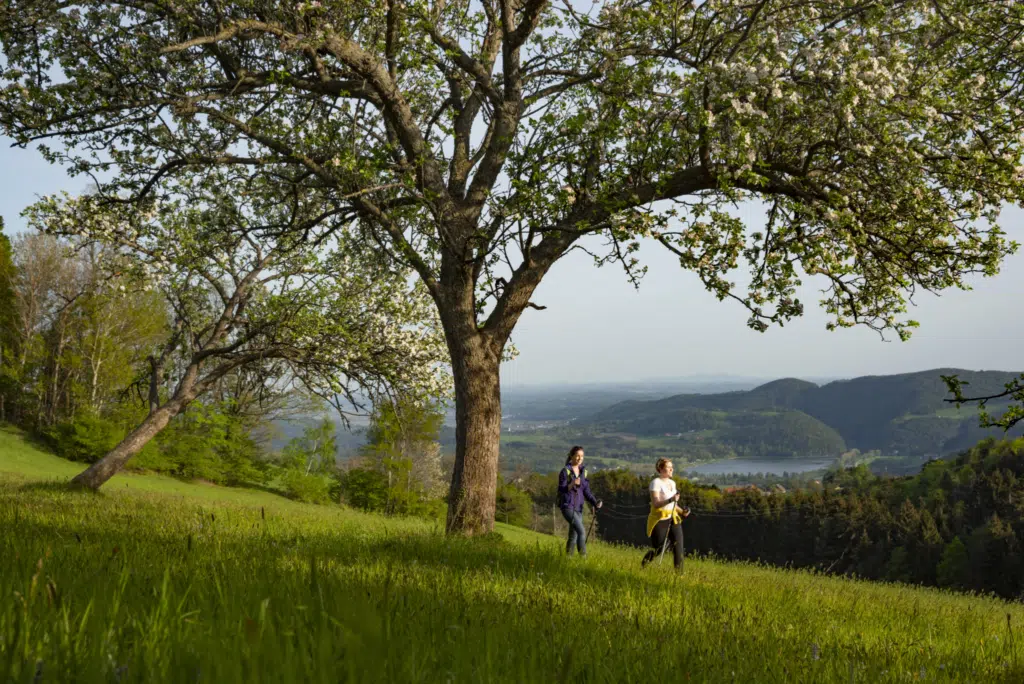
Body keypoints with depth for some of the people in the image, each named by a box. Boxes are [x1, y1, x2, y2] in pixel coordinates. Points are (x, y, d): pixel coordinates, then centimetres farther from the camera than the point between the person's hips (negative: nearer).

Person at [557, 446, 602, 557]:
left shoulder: (583, 471, 10)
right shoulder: (565, 471, -9)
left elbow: (586, 491, 11)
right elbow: (561, 490, -14)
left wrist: (595, 503, -3)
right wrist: (572, 484, -31)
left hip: (578, 508, 6)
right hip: (567, 507, -6)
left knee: (573, 536, 9)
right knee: (581, 532, -19)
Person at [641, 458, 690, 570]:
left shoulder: (672, 483, 12)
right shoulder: (656, 483, -12)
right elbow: (655, 503, -21)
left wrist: (682, 511, 6)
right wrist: (670, 500, -34)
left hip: (673, 518, 6)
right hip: (659, 520, -6)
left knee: (678, 545, -9)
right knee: (657, 549, 4)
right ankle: (642, 566, 30)